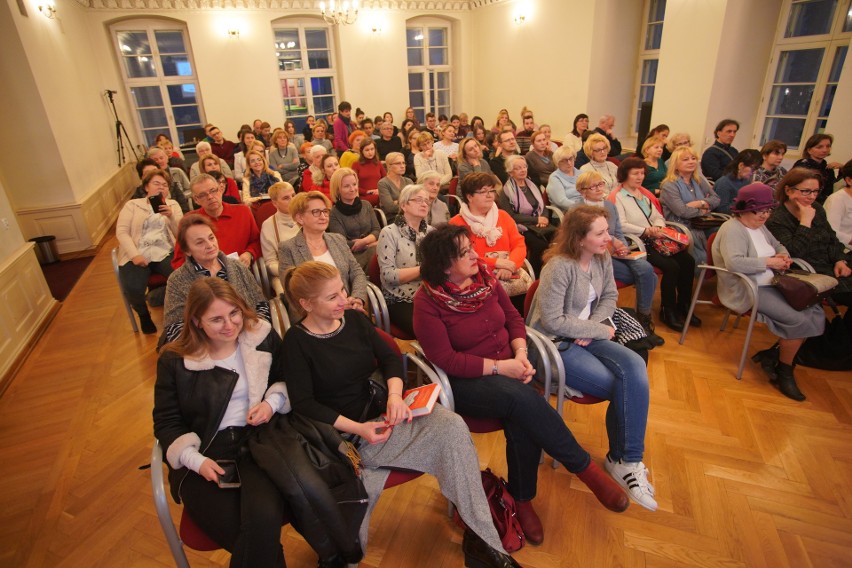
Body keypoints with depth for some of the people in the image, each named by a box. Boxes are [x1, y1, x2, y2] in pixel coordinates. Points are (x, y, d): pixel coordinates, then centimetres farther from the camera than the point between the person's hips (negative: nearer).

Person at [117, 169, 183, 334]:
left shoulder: (173, 204, 16)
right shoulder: (132, 205, 13)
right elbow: (121, 232, 2)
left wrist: (171, 215, -15)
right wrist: (135, 255, -13)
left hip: (165, 253, 1)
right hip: (138, 255, 0)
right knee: (132, 289, -28)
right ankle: (144, 315, 7)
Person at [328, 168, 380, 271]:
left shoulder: (366, 205, 15)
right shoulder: (333, 213, 0)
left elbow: (377, 230, 8)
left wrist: (365, 241, -13)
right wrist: (370, 243, -10)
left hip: (372, 251, 5)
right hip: (352, 256, -4)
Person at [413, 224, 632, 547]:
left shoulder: (484, 277, 2)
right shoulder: (427, 302, -15)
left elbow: (512, 317, 9)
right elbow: (445, 359, -17)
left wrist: (520, 354, -9)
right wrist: (499, 367, -20)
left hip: (507, 367, 5)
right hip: (465, 380, -5)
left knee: (522, 417, -26)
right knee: (523, 398, -31)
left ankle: (522, 499, -2)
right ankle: (585, 468, -10)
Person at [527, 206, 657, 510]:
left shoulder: (602, 258, 3)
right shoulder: (559, 267, -20)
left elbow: (610, 297, 13)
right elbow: (553, 320, -21)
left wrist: (591, 328, -6)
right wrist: (601, 330, -13)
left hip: (585, 336, 7)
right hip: (556, 344, -7)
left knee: (635, 366, -19)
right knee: (625, 386, -17)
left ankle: (626, 460, -7)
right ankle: (624, 460, 8)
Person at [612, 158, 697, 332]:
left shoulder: (644, 193, 21)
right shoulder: (617, 197, -4)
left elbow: (658, 217, 20)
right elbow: (621, 226, -16)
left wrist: (657, 227, -3)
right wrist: (646, 231, -17)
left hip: (655, 238, 8)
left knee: (688, 260, -11)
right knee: (671, 266, -24)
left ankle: (683, 305, 5)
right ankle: (667, 311, -6)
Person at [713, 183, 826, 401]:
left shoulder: (760, 227, 15)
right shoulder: (732, 230, -16)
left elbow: (778, 245, 32)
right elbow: (734, 262, -33)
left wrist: (784, 255, 7)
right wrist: (768, 262, -22)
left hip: (770, 285, 10)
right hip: (746, 291, -10)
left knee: (816, 316, -3)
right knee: (798, 321, -20)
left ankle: (773, 354, 9)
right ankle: (784, 372, 2)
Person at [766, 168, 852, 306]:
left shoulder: (816, 208, 10)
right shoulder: (776, 221, -16)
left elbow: (832, 239, 16)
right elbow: (793, 254, -26)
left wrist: (840, 260, -1)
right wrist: (805, 222, -23)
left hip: (831, 264, 8)